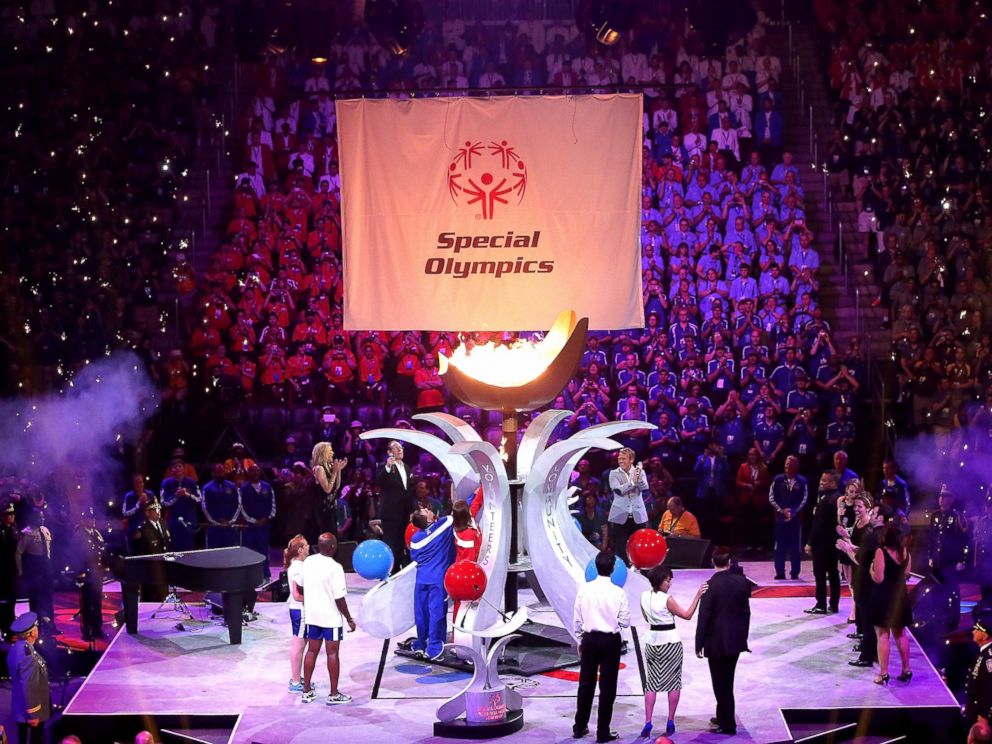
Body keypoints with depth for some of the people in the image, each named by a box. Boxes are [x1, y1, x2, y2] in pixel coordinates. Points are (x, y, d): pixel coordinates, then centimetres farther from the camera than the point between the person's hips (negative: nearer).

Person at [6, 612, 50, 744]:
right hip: (30, 712, -9)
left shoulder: (16, 647, 1)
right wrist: (33, 714, -20)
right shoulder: (27, 654, -29)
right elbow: (28, 686, -27)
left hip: (22, 708, 9)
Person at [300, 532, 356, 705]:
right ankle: (334, 694, 9)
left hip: (312, 615, 6)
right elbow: (339, 598, -19)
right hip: (331, 617, -6)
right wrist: (349, 619, -8)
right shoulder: (335, 568, -21)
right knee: (332, 653, 3)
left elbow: (300, 586, 10)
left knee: (312, 651, 14)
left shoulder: (308, 562, -2)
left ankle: (307, 691, 20)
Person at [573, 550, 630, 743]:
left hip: (589, 640, 3)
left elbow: (577, 619, 1)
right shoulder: (618, 592, -13)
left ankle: (580, 727, 23)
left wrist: (580, 640, 14)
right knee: (607, 687, 5)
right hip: (610, 641, -3)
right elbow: (625, 622, -8)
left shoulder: (584, 589, -7)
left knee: (586, 684, 14)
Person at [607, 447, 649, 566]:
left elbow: (644, 487, -10)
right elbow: (618, 490, -13)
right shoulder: (614, 473, 2)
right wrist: (632, 481, -21)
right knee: (620, 547, 0)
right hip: (620, 517, -1)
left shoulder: (639, 471, 6)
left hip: (638, 516, 1)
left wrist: (639, 475, -25)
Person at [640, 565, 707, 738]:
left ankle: (648, 723, -1)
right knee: (674, 682, 9)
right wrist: (697, 596, -10)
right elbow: (687, 615, -9)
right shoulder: (667, 599, -16)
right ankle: (670, 722, 10)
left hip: (651, 642, 5)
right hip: (670, 642, -5)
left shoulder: (644, 597, 0)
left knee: (652, 683, 10)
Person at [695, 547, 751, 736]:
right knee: (727, 681, 21)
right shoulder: (742, 582, -3)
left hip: (716, 642, -6)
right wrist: (743, 636, 15)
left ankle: (727, 725, 8)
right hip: (736, 640, 6)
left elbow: (703, 617, -15)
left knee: (721, 684, 4)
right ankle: (724, 717, 33)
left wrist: (699, 644, -8)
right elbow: (746, 612, 4)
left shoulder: (710, 586, -18)